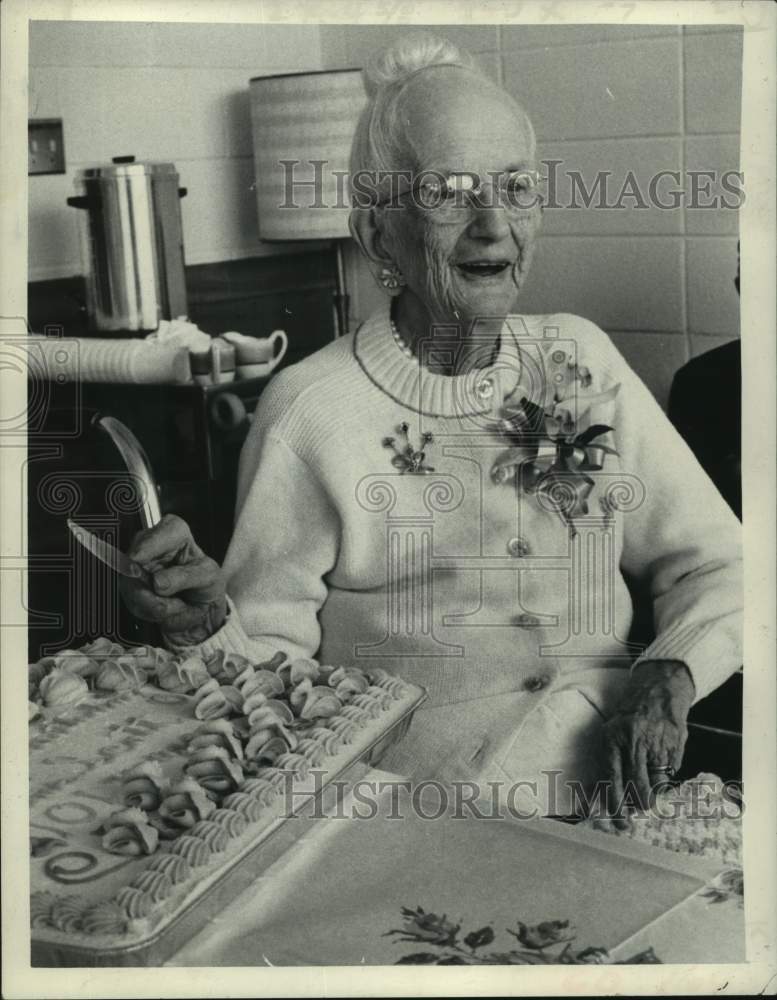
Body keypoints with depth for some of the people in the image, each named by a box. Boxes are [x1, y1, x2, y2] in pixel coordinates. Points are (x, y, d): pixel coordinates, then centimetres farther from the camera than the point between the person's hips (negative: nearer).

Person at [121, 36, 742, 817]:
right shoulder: (310, 414, -7)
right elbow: (274, 672, -3)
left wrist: (667, 678, -8)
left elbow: (715, 563, 11)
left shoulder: (579, 360, 7)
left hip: (617, 802, 2)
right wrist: (211, 625, -24)